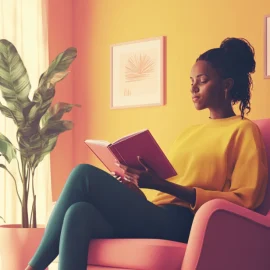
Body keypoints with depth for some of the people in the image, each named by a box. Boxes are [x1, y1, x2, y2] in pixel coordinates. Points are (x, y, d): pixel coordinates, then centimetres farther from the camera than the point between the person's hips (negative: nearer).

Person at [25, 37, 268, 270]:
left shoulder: (244, 131, 5)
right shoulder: (188, 134, 29)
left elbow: (244, 200, -7)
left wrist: (160, 184, -13)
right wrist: (133, 190, 2)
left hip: (181, 226, -7)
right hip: (156, 220, 7)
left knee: (85, 174, -19)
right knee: (80, 213, -24)